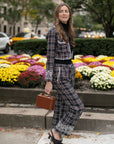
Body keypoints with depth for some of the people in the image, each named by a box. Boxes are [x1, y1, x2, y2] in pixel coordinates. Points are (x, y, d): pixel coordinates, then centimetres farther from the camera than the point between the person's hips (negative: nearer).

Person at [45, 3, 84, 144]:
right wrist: (48, 81, -17)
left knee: (62, 107, 13)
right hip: (59, 74, -8)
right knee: (77, 107, -9)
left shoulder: (67, 32, 12)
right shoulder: (53, 31, -14)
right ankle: (56, 131, 8)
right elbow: (50, 57, -16)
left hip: (69, 73, 9)